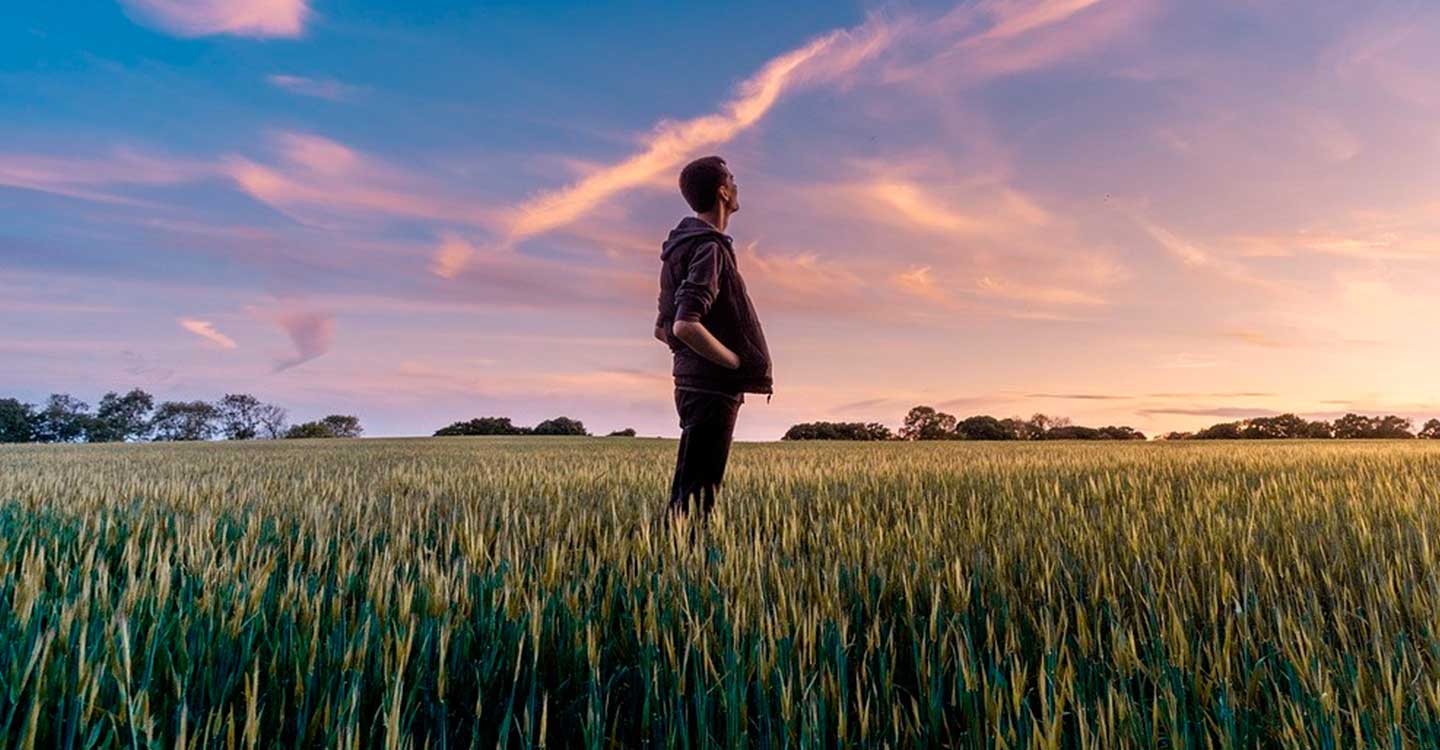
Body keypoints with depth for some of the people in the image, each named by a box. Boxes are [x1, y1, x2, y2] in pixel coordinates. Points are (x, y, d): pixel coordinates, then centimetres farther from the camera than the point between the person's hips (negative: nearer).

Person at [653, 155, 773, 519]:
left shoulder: (682, 247, 17)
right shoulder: (709, 249, -14)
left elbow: (663, 329, 20)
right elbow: (685, 326, -26)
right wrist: (740, 364, -15)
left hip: (693, 383, 10)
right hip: (712, 389, -10)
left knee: (686, 489, 14)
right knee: (697, 494, -6)